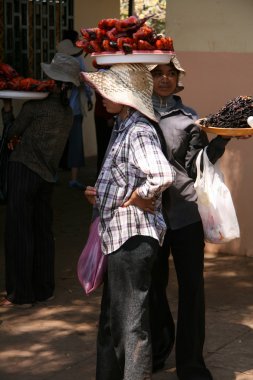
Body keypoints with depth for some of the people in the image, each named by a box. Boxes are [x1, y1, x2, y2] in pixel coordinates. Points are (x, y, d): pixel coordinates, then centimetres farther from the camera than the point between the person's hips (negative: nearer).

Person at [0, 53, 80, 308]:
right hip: (47, 175, 7)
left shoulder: (36, 105, -11)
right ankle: (44, 289, 22)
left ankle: (21, 294, 1)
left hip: (24, 170, -7)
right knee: (43, 231, 15)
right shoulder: (68, 112, 10)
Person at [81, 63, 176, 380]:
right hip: (120, 236, 10)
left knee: (132, 324, 0)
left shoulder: (139, 132, -20)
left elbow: (163, 175, -37)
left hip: (133, 237, -10)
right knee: (111, 322, 21)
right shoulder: (121, 128, 11)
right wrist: (100, 195, 8)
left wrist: (136, 197, -21)